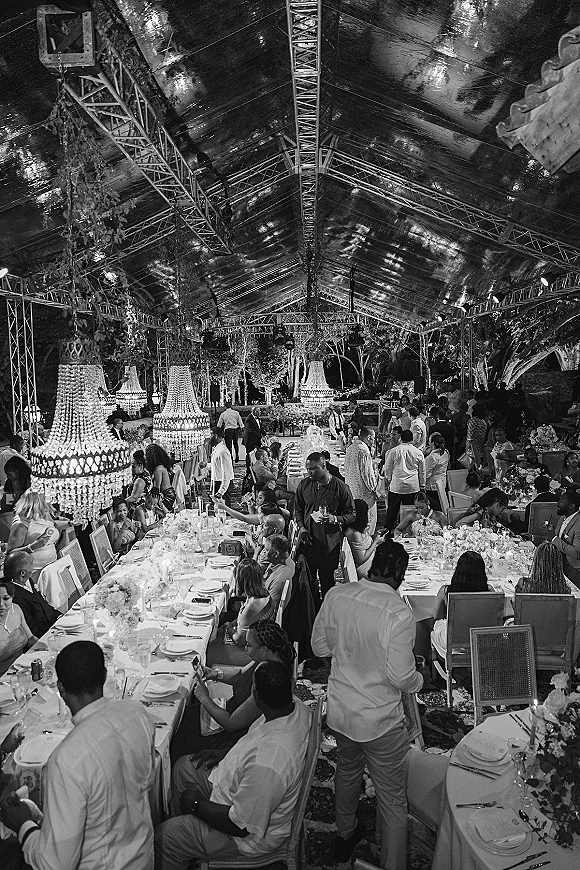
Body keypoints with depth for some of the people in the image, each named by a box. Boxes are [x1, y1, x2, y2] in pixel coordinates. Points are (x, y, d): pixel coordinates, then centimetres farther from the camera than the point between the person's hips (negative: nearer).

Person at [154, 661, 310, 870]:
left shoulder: (266, 764, -43)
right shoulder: (296, 706, -16)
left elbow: (242, 826, -29)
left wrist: (196, 804, -15)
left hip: (251, 835, -9)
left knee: (165, 837, -4)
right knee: (183, 768, 17)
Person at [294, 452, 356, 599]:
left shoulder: (340, 487, -10)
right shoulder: (304, 485, 1)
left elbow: (351, 514, -3)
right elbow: (298, 509, 14)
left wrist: (334, 519, -20)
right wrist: (302, 527, -1)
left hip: (330, 542, -3)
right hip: (308, 539, 3)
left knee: (327, 579, 7)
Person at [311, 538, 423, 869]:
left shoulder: (337, 595, -12)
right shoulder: (399, 613, -28)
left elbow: (320, 646, 0)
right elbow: (401, 677, -24)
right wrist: (419, 679, -3)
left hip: (339, 710, 6)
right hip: (379, 720, -6)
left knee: (348, 770, 32)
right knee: (393, 799, 15)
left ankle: (345, 836, 54)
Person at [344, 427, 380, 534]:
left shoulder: (350, 448, 8)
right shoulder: (363, 450, -20)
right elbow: (367, 473, -19)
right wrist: (374, 489, -9)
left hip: (351, 489, 9)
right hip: (364, 493, -9)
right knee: (370, 519, 1)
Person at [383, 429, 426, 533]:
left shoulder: (394, 451, -4)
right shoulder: (418, 453, 0)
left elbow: (387, 468, 5)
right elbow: (422, 471, 10)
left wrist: (388, 479, 22)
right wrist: (422, 485, 21)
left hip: (396, 485, -1)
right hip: (413, 487, 1)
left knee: (392, 510, 8)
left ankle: (388, 530, 12)